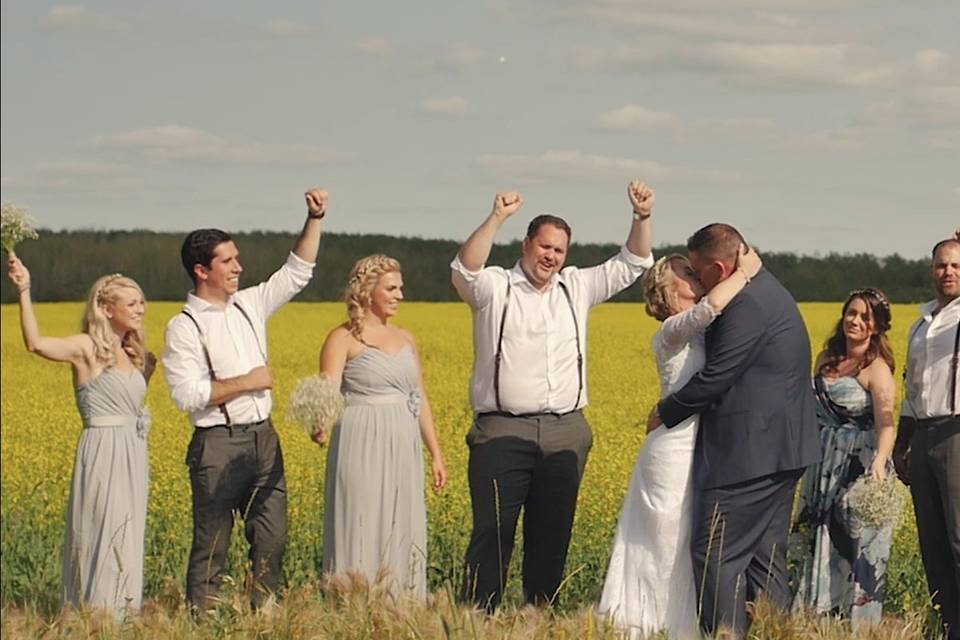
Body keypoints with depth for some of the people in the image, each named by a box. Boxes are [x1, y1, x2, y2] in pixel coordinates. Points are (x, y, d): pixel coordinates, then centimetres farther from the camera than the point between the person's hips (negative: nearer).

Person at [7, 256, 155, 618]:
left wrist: (148, 367, 17)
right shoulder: (86, 348, -9)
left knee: (126, 541, 10)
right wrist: (24, 293, -36)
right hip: (104, 452, -8)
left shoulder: (131, 355, 15)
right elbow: (36, 344, -27)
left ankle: (120, 612, 15)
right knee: (105, 536, -8)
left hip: (131, 454, 8)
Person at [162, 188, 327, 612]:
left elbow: (296, 273, 14)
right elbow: (187, 395, -18)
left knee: (271, 537, 7)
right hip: (218, 444, -6)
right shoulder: (184, 327, -9)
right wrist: (246, 382, -15)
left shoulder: (249, 305, 10)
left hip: (263, 438, 6)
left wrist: (315, 219, 3)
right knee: (212, 543, -1)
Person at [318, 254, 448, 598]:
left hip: (402, 452, 6)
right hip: (362, 449, -6)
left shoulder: (405, 338, 14)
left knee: (403, 536, 7)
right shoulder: (343, 338, -4)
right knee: (362, 534, -5)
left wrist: (436, 455, 17)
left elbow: (420, 399, 18)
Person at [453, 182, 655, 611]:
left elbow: (631, 265, 14)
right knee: (492, 532, -8)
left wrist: (642, 218, -3)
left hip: (565, 434, 5)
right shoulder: (494, 289, 1)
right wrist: (497, 218, -29)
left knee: (552, 535, 9)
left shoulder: (576, 289, 14)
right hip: (503, 432, -5)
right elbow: (464, 270, -19)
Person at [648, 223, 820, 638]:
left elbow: (716, 377, -17)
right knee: (766, 557, 12)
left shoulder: (747, 304, -17)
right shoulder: (768, 290, 17)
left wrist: (665, 413, -3)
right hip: (781, 450, 11)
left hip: (749, 454, -11)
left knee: (717, 554, -8)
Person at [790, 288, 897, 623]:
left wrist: (879, 462, -42)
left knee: (858, 551, -2)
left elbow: (885, 420, -25)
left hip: (859, 468, -7)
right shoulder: (827, 359, 8)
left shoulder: (877, 369, -12)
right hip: (824, 470, 7)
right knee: (819, 546, 12)